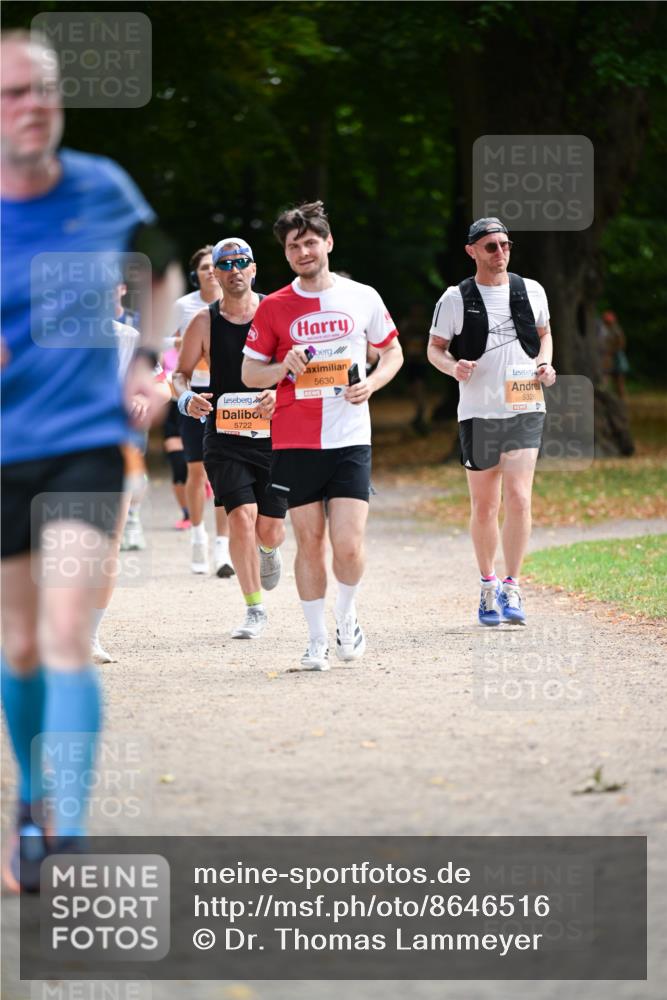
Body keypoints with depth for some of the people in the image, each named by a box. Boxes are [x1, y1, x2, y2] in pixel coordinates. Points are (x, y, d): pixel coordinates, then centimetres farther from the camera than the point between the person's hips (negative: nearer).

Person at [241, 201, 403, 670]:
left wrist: (372, 383, -4)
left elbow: (393, 353, 15)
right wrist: (283, 369, -12)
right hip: (294, 442, 1)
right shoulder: (274, 307, 2)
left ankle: (347, 615, 18)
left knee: (349, 544, -10)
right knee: (309, 542, 3)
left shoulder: (363, 298, 3)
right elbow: (249, 372, 8)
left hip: (350, 441, -1)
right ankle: (318, 638, 16)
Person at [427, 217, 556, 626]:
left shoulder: (532, 291, 6)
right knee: (484, 506, 6)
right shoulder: (456, 299, 0)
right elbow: (435, 348, 7)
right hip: (478, 412, 0)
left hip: (525, 409, 0)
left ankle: (512, 589, -8)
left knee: (518, 498, -14)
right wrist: (453, 367, -15)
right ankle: (488, 585, 24)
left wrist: (545, 363, 1)